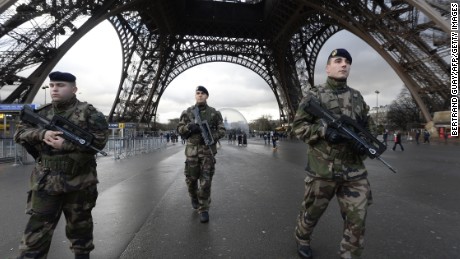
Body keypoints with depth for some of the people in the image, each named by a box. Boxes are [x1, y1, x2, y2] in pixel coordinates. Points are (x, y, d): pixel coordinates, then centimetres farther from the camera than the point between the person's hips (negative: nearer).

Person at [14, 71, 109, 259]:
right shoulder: (43, 113, 8)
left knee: (80, 226, 16)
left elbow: (99, 139, -14)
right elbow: (20, 133, 3)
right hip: (46, 182, 3)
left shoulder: (88, 112, -5)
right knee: (37, 230, 5)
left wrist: (67, 144, -21)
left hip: (79, 182, -2)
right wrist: (42, 134, -17)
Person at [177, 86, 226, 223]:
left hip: (208, 150, -1)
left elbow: (221, 130, 4)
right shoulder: (187, 112, 8)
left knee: (206, 181, -3)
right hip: (192, 150, 2)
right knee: (191, 179, 10)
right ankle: (194, 197, 41)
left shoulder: (214, 113, 5)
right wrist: (189, 127, -13)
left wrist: (211, 137, -14)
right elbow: (179, 128, 8)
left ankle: (204, 209, 10)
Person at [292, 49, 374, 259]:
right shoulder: (314, 95, -2)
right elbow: (298, 125, -4)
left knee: (357, 219, 6)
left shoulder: (357, 97, 12)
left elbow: (368, 126, 18)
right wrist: (324, 131, -20)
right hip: (322, 170, -3)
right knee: (312, 211, 15)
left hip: (355, 171, 4)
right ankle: (302, 239, 43)